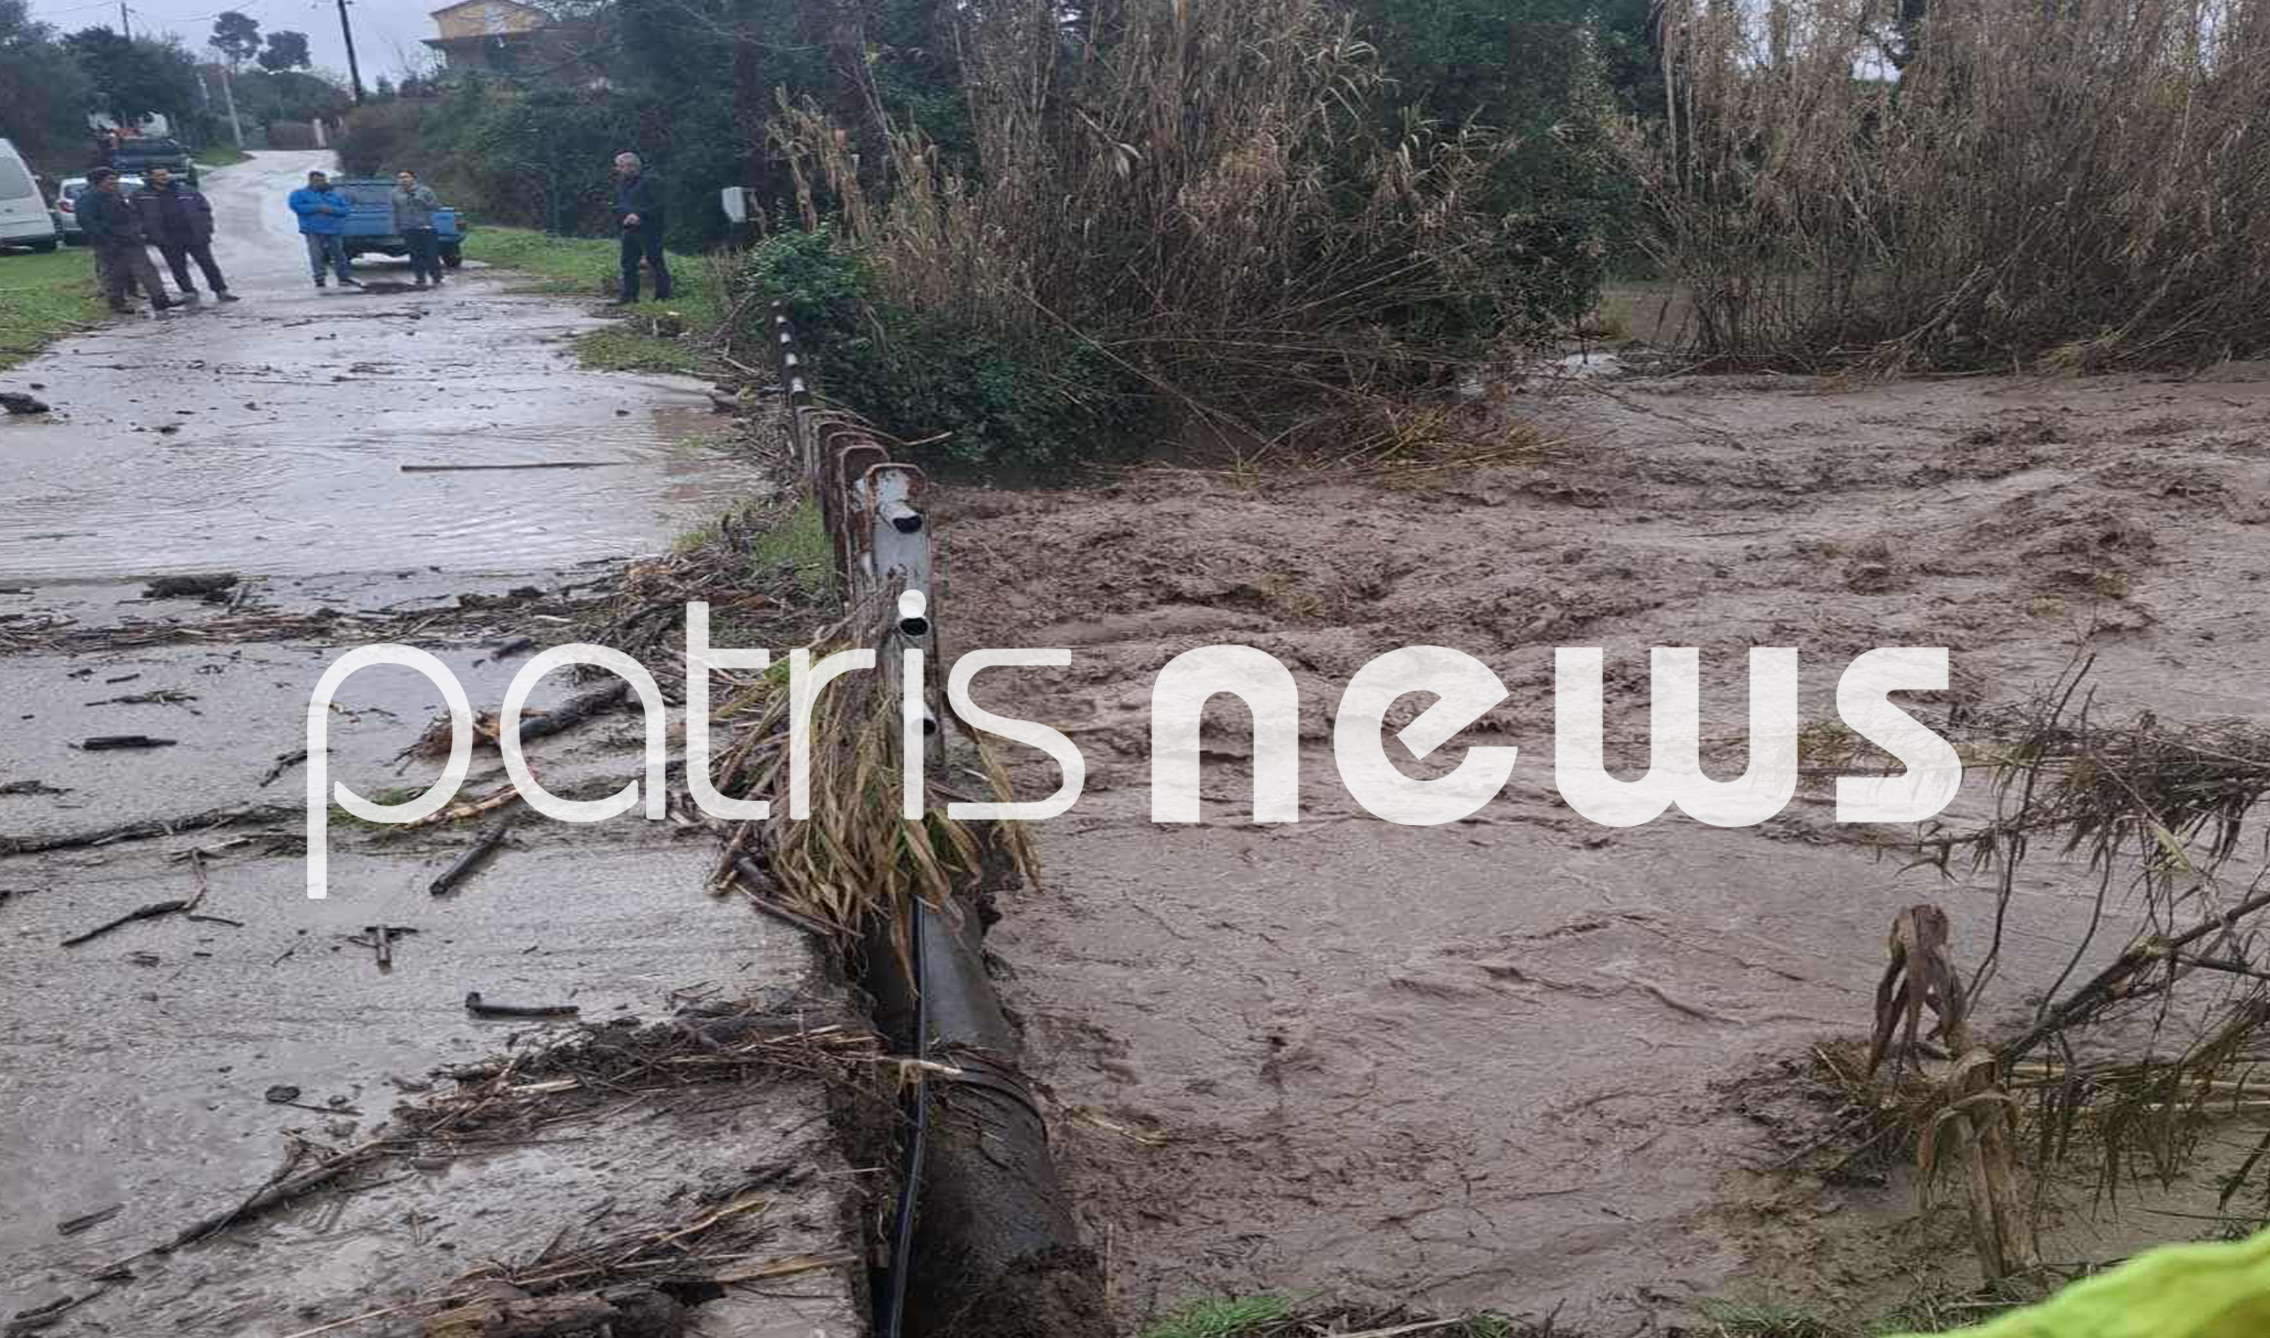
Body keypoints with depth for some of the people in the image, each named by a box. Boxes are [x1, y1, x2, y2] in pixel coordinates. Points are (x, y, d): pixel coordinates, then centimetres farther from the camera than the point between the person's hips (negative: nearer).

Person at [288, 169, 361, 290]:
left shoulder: (334, 195, 19)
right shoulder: (299, 194, 11)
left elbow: (347, 208, 11)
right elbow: (296, 206, -6)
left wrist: (333, 210, -9)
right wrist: (317, 208, -11)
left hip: (334, 230, 3)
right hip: (313, 231, -3)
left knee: (338, 255, 5)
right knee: (317, 256, -11)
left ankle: (345, 278, 12)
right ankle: (319, 279, -9)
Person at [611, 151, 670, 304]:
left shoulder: (649, 181, -7)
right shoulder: (621, 184, 17)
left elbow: (657, 205, -12)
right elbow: (618, 206, 18)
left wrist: (639, 215, -19)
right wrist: (624, 217, -4)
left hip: (649, 230, -7)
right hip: (630, 230, 7)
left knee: (655, 262, -6)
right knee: (628, 263, 8)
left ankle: (663, 296, -2)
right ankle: (628, 295, 15)